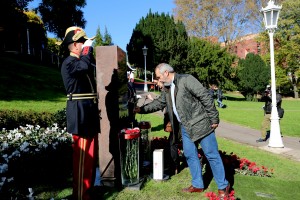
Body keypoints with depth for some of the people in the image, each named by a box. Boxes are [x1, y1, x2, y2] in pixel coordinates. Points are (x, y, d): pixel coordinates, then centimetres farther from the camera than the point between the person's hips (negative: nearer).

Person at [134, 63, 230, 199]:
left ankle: (223, 186, 14)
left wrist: (214, 119, -16)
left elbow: (206, 97, -16)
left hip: (200, 124, -8)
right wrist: (141, 109, 21)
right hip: (185, 127, 8)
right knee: (190, 155, 11)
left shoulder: (186, 79, -13)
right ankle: (197, 185, 26)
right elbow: (158, 103, 25)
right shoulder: (168, 89, 12)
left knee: (212, 155, 1)